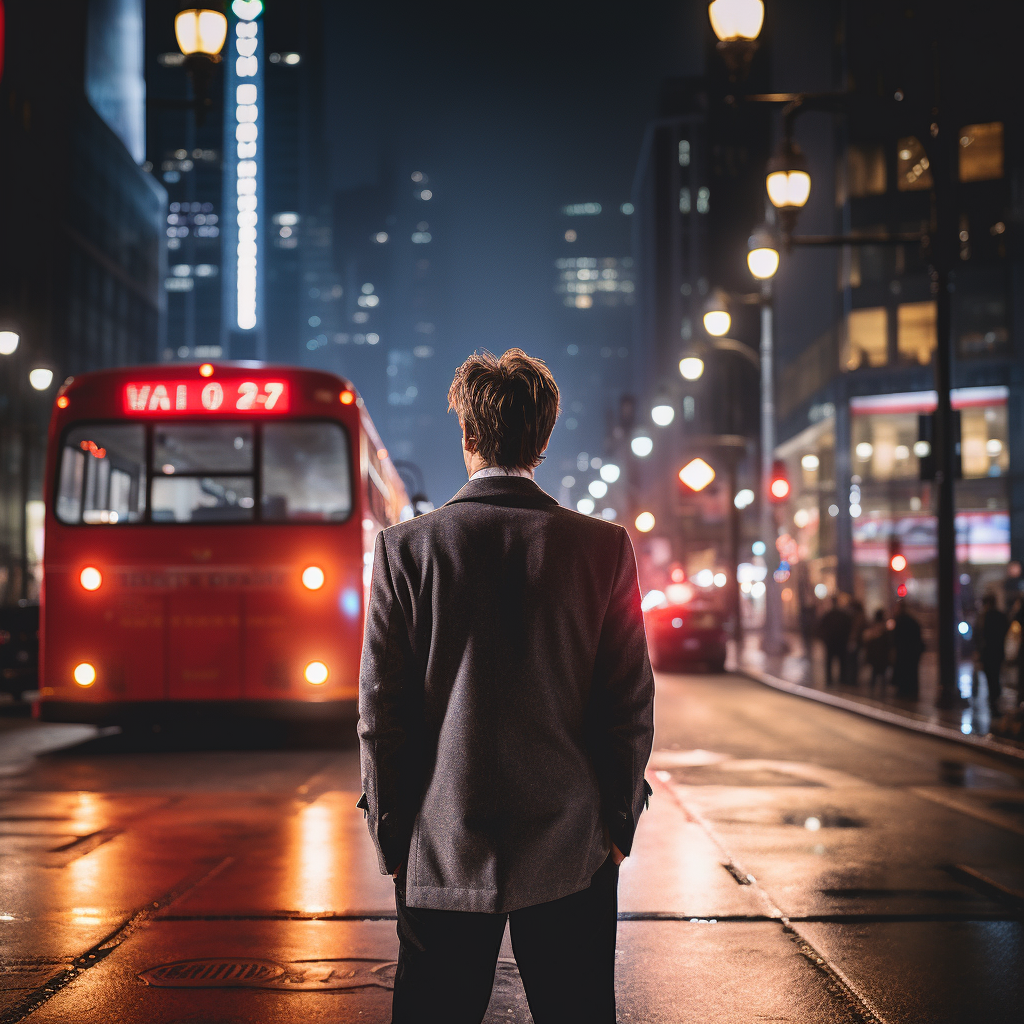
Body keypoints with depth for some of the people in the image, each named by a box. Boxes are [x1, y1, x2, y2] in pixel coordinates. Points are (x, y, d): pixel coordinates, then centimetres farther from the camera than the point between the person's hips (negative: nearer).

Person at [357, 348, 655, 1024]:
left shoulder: (406, 549, -6)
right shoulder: (605, 547, -4)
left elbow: (381, 709, -4)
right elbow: (631, 705, -2)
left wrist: (390, 836, 5)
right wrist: (620, 818, 10)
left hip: (444, 849, 0)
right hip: (571, 846, 1)